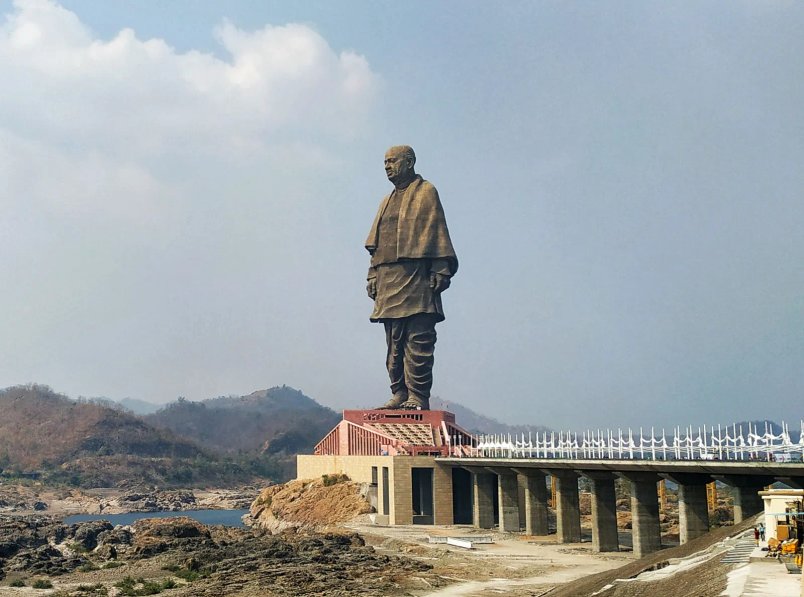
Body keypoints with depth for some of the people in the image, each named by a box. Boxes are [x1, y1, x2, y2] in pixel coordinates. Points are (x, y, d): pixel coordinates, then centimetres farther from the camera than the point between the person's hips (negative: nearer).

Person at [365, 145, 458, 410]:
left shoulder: (426, 192, 5)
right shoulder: (387, 201, 25)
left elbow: (437, 233, -4)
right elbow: (375, 243, 23)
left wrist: (440, 270, -12)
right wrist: (373, 275, 14)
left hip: (416, 278, -7)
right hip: (388, 281, 7)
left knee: (418, 340, -9)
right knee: (394, 342, 5)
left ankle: (418, 397, -9)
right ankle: (400, 394, 8)